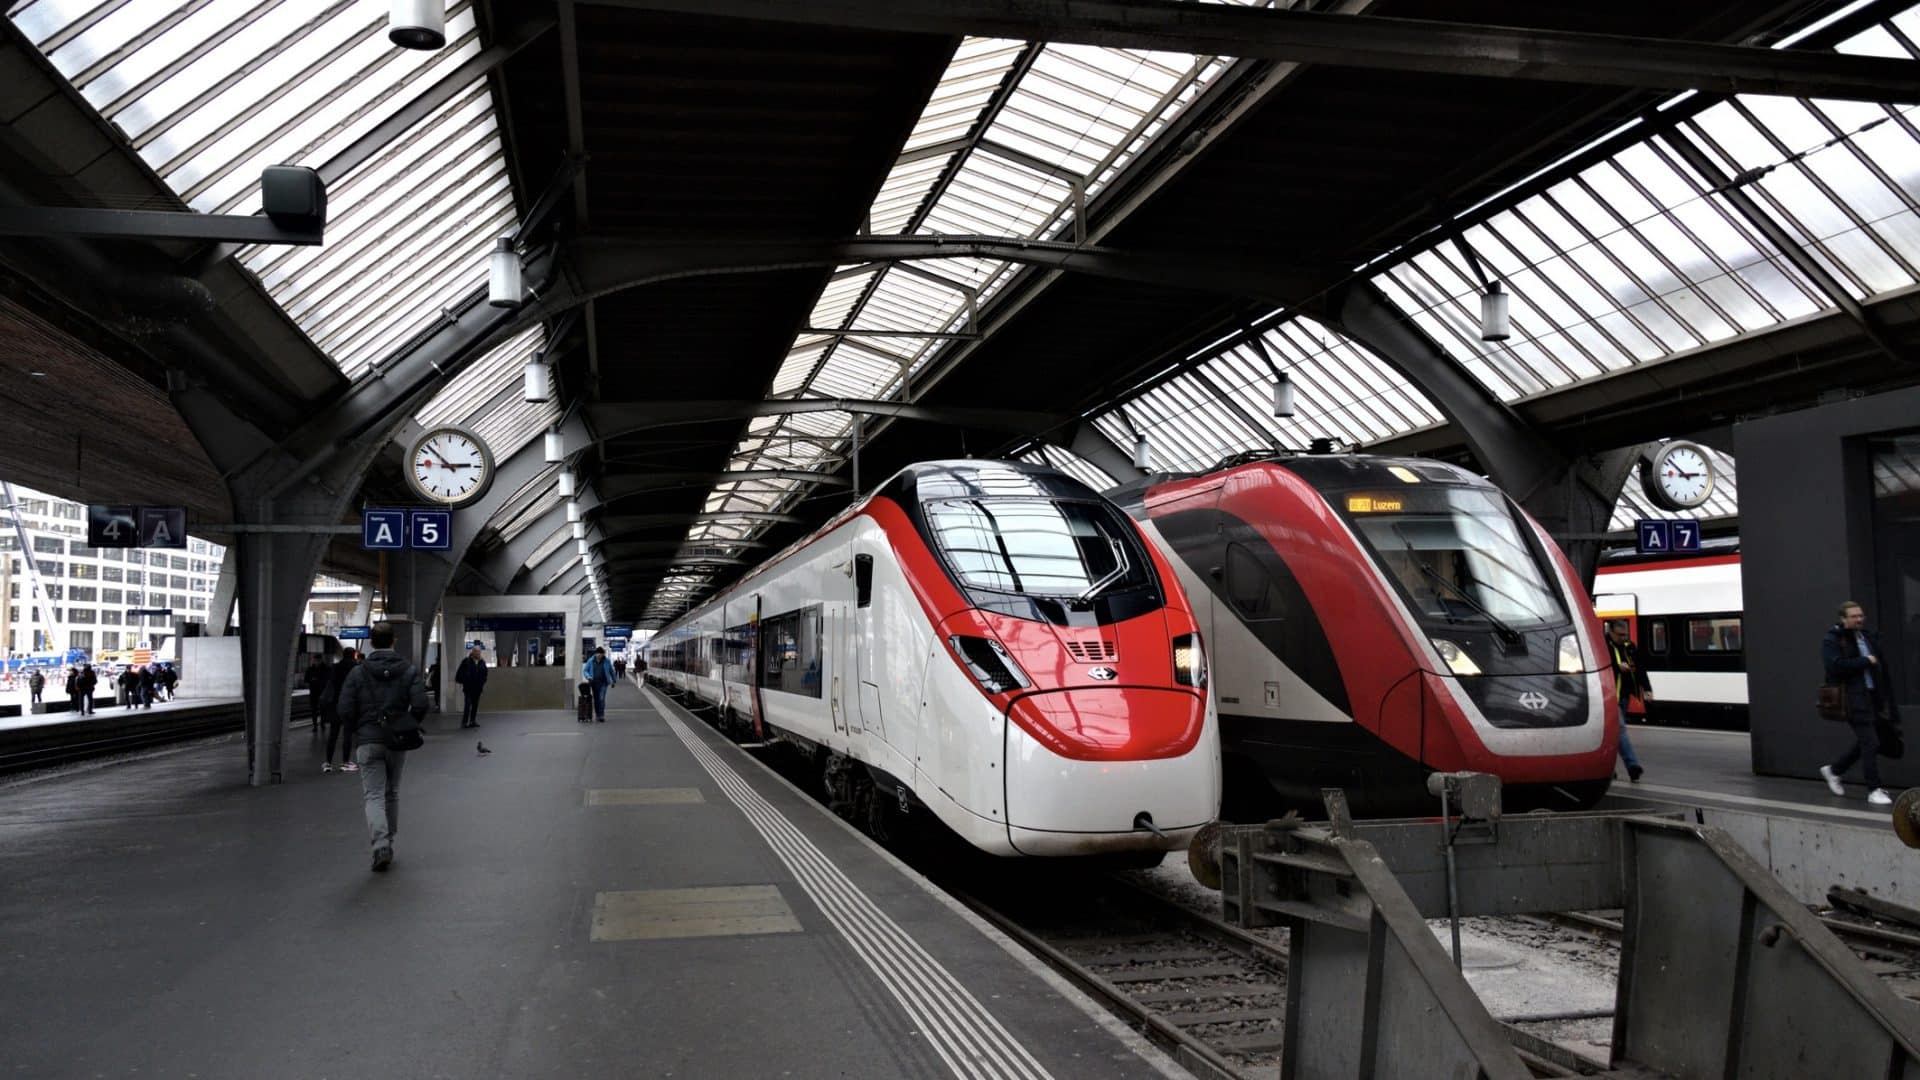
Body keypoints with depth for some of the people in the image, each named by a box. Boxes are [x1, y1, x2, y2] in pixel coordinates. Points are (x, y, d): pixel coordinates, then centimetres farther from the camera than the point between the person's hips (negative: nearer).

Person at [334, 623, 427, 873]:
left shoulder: (358, 672, -3)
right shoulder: (410, 671, -2)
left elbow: (345, 709, -9)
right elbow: (420, 705, -13)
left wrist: (359, 728, 10)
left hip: (368, 741, -2)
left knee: (373, 796, -2)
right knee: (392, 793, 18)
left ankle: (381, 846, -19)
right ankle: (387, 843, 26)